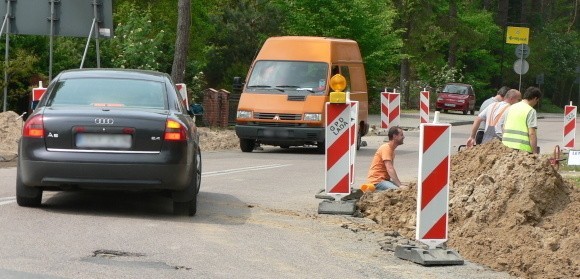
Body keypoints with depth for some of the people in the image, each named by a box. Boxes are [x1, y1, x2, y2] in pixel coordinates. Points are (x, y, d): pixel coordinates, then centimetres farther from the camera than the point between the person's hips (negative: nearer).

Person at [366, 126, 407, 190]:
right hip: (376, 181, -10)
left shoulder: (392, 149, 16)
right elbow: (390, 169, -24)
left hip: (385, 180, 10)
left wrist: (400, 184, 4)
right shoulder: (386, 148, -14)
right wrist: (400, 185, -31)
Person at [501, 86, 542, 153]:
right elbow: (532, 134, -13)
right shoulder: (531, 111, -7)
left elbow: (503, 129, 17)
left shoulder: (511, 108, 14)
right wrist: (535, 153, -11)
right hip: (522, 148, -6)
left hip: (507, 145, 7)